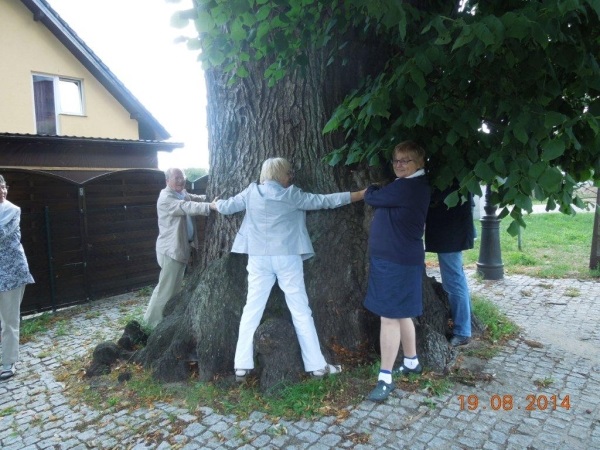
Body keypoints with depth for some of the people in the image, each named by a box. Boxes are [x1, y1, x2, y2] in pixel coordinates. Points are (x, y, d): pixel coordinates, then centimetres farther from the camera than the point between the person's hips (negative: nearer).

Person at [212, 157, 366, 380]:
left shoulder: (252, 192, 4)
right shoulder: (292, 195, -3)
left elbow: (226, 206, 15)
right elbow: (324, 201, -1)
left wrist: (215, 204, 39)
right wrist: (361, 194, 6)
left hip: (259, 258, 3)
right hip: (287, 258, -3)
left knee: (252, 310, 8)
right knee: (301, 311, 4)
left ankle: (241, 366, 11)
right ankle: (316, 365, 11)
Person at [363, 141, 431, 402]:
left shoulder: (407, 187, -19)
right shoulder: (414, 186, 15)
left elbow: (371, 198, -13)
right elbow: (382, 199, 17)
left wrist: (370, 189, 6)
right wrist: (377, 190, 0)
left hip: (397, 260, -10)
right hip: (396, 258, 10)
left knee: (390, 317, -5)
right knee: (401, 314, 20)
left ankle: (386, 378, 4)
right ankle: (411, 362, 36)